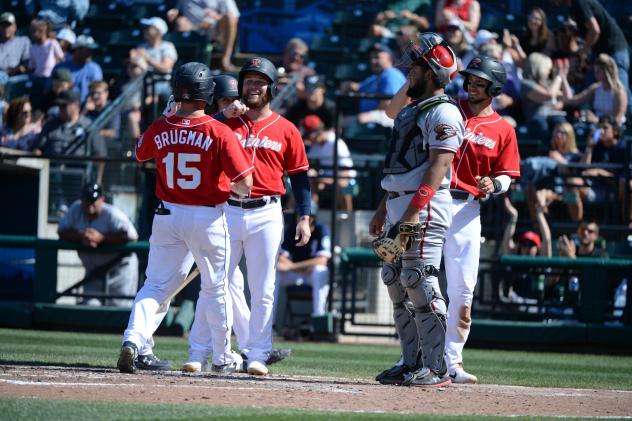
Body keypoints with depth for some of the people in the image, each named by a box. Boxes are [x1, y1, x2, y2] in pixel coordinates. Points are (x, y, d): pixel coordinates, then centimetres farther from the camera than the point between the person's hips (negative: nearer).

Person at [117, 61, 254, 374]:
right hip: (207, 218, -2)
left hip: (167, 216, 2)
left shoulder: (159, 129, -4)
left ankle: (135, 340, -14)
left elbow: (139, 154, 19)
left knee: (157, 284, 8)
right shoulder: (219, 132, -14)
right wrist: (228, 185, 7)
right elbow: (244, 185, -17)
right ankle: (223, 358, 24)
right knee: (215, 289, 13)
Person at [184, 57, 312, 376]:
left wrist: (304, 218, 1)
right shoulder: (226, 122, 9)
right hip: (227, 212, 0)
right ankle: (198, 352, 4)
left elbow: (299, 176, 8)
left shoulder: (285, 130, 7)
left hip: (266, 215, 0)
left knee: (262, 289, 1)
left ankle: (257, 354, 7)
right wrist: (226, 112, -12)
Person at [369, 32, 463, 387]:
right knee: (397, 282, 9)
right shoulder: (411, 111, 22)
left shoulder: (443, 112, -10)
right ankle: (411, 363, 14)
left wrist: (414, 212, -25)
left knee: (420, 284, -13)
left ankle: (436, 368, -12)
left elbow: (439, 165, -19)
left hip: (425, 207, -10)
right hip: (399, 206, 10)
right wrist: (383, 210, 23)